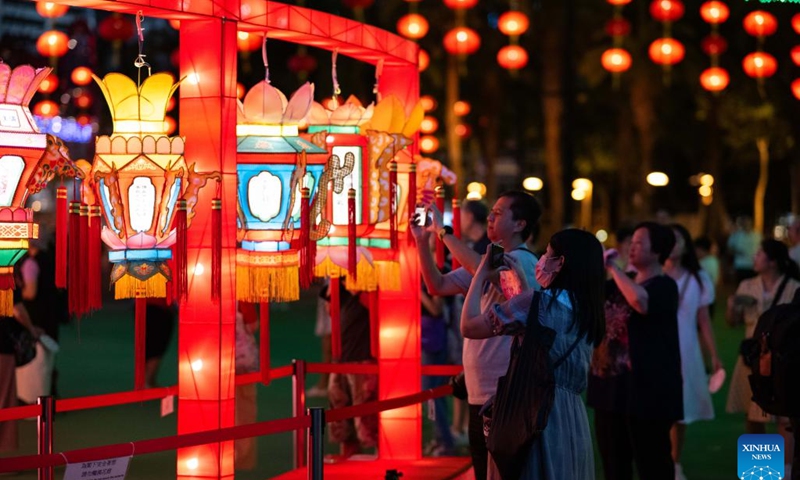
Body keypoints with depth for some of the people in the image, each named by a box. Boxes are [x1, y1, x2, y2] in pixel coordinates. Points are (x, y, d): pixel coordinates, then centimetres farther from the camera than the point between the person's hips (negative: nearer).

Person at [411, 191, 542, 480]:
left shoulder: (522, 261, -13)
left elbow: (480, 268, -31)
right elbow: (438, 286, 14)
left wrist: (442, 230, -22)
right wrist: (422, 241, 3)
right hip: (479, 392, 9)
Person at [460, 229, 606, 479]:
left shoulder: (539, 301, -12)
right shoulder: (586, 309, 10)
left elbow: (469, 327, -6)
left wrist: (481, 274, 6)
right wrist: (523, 282, 27)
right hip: (572, 420, 7)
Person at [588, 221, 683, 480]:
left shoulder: (664, 286, -9)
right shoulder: (623, 282, 16)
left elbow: (640, 301, -30)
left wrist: (612, 267, -17)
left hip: (646, 390, -8)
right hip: (612, 386, 8)